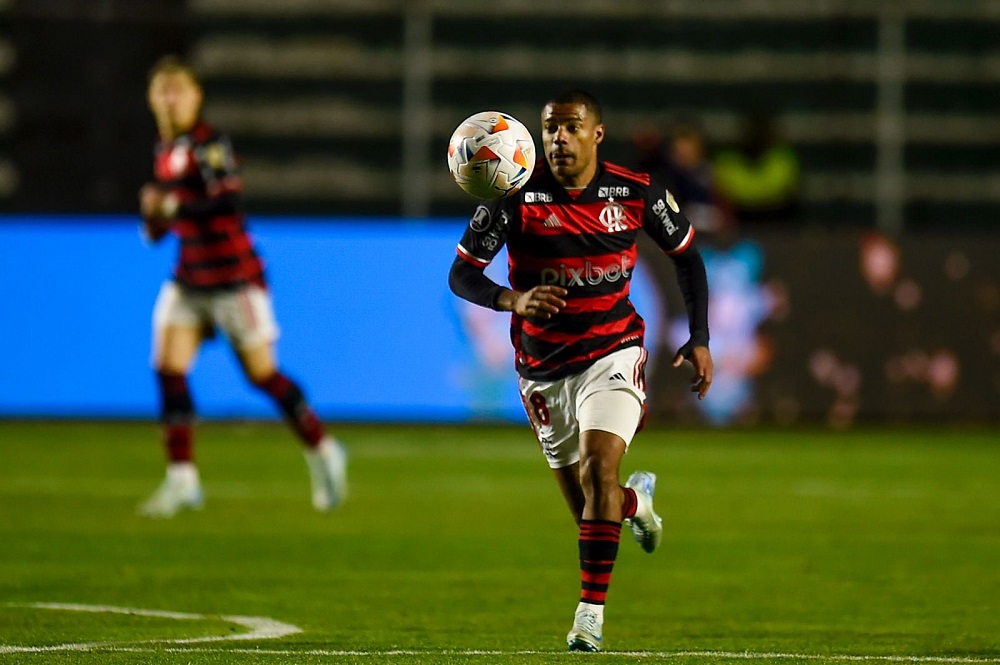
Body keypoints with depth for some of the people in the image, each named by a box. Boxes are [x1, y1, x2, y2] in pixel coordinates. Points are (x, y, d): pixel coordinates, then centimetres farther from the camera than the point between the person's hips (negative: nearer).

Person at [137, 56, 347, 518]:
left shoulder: (209, 145, -15)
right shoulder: (166, 149, 9)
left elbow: (227, 202, -26)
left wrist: (171, 207, -25)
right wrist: (154, 214, 1)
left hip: (233, 277, -7)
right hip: (189, 279, 7)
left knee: (261, 374, 0)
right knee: (169, 367, -6)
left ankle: (322, 453, 19)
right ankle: (182, 480, -2)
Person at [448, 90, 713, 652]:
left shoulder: (636, 193, -8)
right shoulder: (516, 196, -12)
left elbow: (687, 254, 8)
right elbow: (462, 274, -12)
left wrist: (700, 340, 2)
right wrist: (513, 299, -33)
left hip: (612, 353, -1)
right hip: (544, 368, 1)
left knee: (599, 467, -23)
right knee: (588, 509, 9)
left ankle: (592, 611, -17)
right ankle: (638, 499, 46)